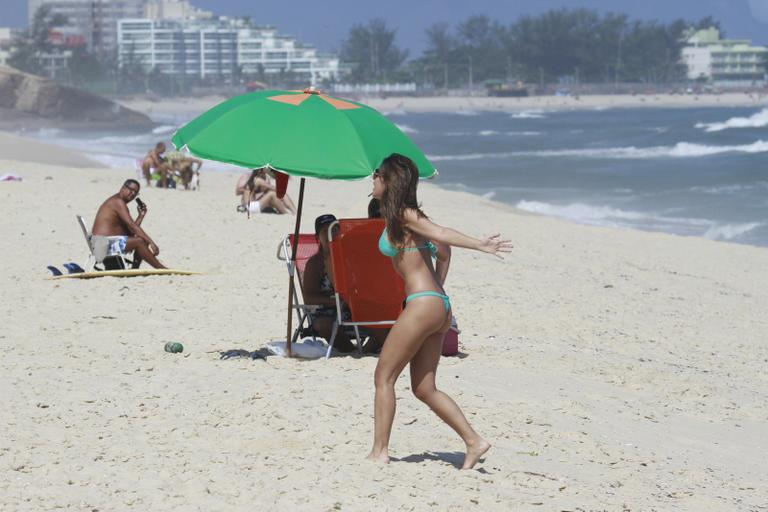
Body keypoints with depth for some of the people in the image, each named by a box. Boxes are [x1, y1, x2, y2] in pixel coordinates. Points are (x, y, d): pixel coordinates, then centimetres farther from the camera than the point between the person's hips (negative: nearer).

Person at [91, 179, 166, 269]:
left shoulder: (115, 202, 20)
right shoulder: (118, 202, -11)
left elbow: (131, 232, 15)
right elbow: (132, 226, -21)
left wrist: (141, 215, 8)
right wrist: (151, 242, -23)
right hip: (105, 244, -11)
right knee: (139, 241, -22)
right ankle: (161, 268, -17)